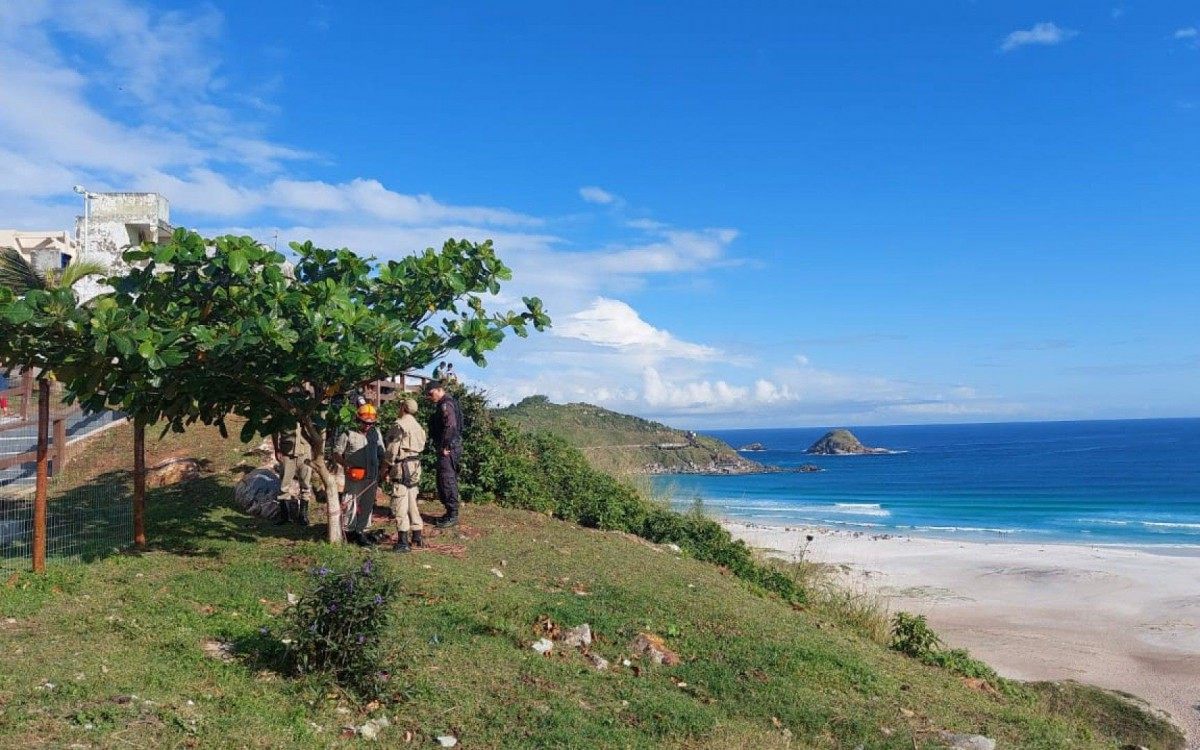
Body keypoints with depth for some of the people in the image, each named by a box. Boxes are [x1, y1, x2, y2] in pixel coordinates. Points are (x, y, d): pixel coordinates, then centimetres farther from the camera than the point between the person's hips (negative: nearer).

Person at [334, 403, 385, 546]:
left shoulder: (376, 433, 10)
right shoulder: (348, 435, -5)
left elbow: (381, 453, 19)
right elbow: (336, 454, -3)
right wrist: (346, 464, -17)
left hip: (371, 477, 5)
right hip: (354, 477, -5)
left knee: (367, 506, 8)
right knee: (351, 505, -1)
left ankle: (361, 532, 19)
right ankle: (349, 531, 14)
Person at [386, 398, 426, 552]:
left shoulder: (399, 425, -12)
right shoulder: (418, 426, 14)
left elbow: (392, 448, -13)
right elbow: (421, 447, 12)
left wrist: (389, 465, -1)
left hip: (402, 466, -8)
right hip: (416, 465, 8)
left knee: (400, 504, -5)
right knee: (412, 502, 17)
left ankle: (403, 541, -6)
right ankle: (417, 537, 21)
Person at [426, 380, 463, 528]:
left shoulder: (446, 405, -14)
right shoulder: (443, 404, 18)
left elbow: (450, 426, -24)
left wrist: (445, 447, -20)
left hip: (448, 450, -11)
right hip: (448, 449, 11)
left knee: (447, 481, -7)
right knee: (446, 482, 15)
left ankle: (452, 516, -2)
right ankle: (450, 513, 23)